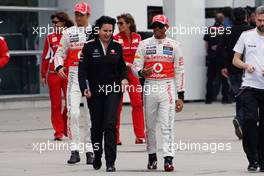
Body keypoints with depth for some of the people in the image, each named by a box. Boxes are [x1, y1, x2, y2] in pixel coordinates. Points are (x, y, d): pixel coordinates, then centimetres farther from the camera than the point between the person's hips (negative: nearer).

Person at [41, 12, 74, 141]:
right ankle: (58, 131, 6)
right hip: (53, 74, 1)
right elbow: (45, 57, 9)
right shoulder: (50, 38, 7)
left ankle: (66, 128, 16)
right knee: (56, 104, 1)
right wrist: (43, 75, 7)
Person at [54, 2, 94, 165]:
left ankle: (89, 150, 10)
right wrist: (59, 66, -9)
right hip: (74, 75, 1)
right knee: (73, 112, -8)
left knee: (91, 114, 2)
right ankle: (75, 150, -4)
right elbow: (60, 52, 10)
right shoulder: (69, 33, 9)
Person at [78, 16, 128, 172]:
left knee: (110, 125, -12)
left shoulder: (117, 47, 5)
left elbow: (122, 66, 16)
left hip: (113, 91, 0)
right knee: (96, 126, 9)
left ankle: (110, 162, -14)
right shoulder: (89, 47, -2)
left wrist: (124, 78, -4)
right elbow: (82, 69, -4)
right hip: (95, 92, 0)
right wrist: (84, 88, -17)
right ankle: (97, 157, 30)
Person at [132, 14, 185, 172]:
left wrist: (181, 96, 1)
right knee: (150, 125, 8)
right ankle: (152, 156, 22)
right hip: (149, 87, 2)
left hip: (167, 87, -2)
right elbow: (136, 66, 3)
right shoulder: (144, 44, 7)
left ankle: (168, 158, -13)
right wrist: (141, 72, -22)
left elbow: (179, 71, 6)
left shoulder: (174, 45, 5)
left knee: (167, 125, -9)